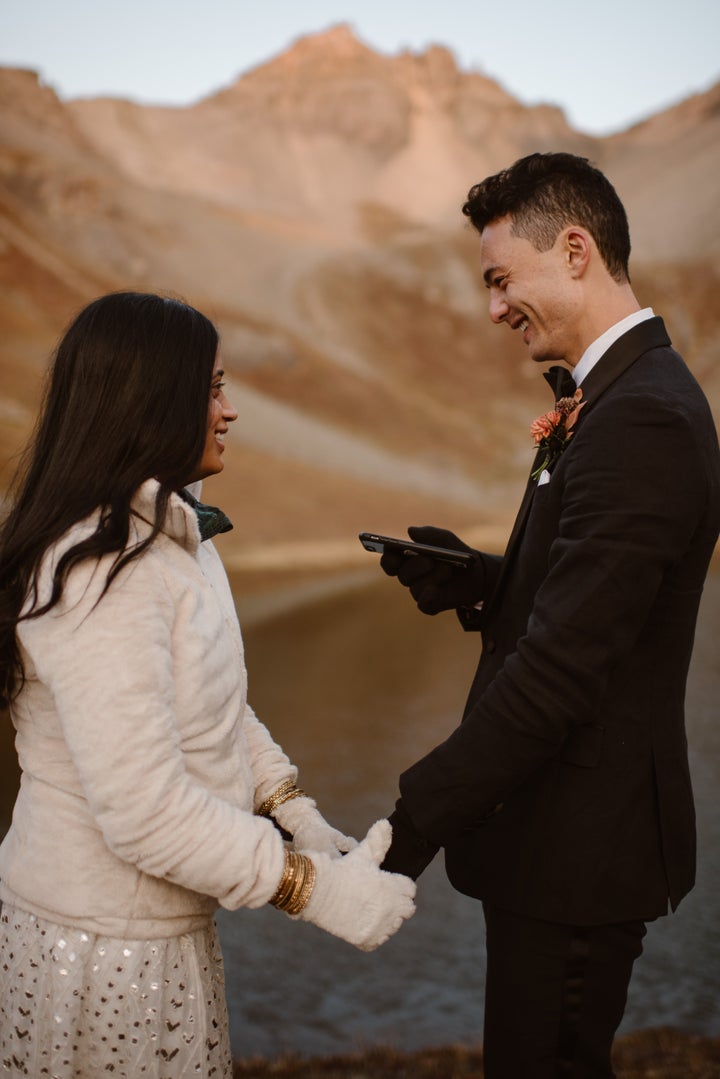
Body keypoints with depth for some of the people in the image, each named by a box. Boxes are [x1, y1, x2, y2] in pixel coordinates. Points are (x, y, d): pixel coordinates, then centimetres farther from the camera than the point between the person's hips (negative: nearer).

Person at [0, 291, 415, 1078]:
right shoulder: (101, 570, -25)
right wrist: (315, 889, -22)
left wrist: (297, 816, 0)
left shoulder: (172, 534, 6)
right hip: (107, 949, -8)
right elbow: (144, 811, -27)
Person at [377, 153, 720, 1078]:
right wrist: (473, 580, -2)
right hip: (571, 830, 10)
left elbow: (559, 668, -26)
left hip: (581, 842, -10)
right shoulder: (625, 395, 10)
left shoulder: (642, 421, -23)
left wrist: (419, 821, -23)